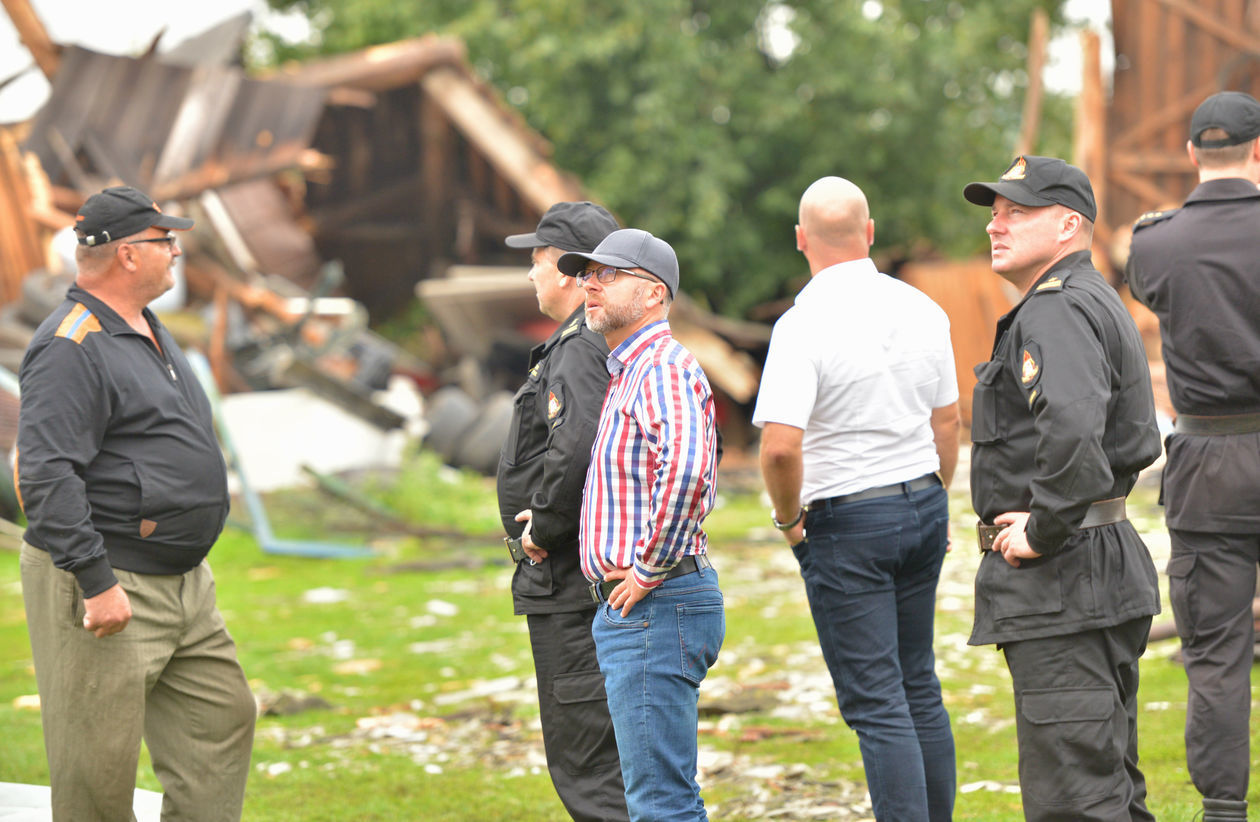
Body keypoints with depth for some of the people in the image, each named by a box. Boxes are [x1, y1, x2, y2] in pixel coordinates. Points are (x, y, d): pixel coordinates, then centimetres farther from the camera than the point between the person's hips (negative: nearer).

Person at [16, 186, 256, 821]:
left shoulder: (149, 332, 15)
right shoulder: (71, 347, -17)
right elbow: (48, 476, -24)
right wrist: (95, 581, -27)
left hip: (182, 581, 10)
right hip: (107, 587, -10)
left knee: (223, 719, 11)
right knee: (99, 763, -4)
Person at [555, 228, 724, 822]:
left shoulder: (664, 370, -14)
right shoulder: (626, 373, 20)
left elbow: (686, 470, -33)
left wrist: (650, 569, -24)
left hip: (653, 604, -11)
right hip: (629, 613, 11)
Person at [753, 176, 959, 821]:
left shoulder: (805, 325, -18)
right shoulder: (922, 309, 3)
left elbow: (780, 446, -26)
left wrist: (787, 516, -8)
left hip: (846, 524, -6)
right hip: (923, 504, 6)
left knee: (876, 703, -3)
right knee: (919, 687, 17)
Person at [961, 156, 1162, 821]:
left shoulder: (1057, 310, -15)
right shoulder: (1098, 303, 20)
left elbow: (1072, 428, -34)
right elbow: (1137, 441, 29)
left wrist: (1042, 529, -22)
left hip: (1059, 584, -11)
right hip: (1103, 567, 11)